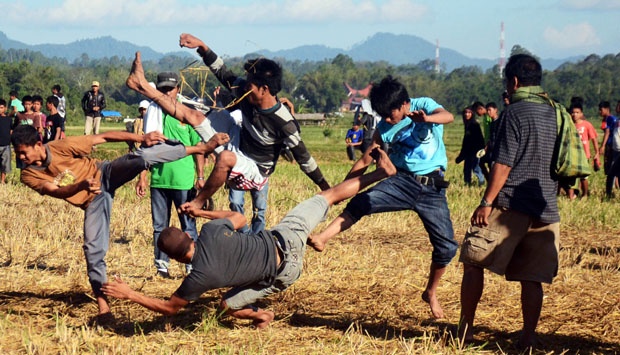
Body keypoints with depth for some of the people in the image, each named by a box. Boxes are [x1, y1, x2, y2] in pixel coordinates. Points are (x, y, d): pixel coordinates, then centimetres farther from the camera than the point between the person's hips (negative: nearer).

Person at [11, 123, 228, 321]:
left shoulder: (61, 147, -20)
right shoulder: (28, 176, -12)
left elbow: (103, 137, -17)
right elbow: (57, 191, -24)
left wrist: (141, 138, -23)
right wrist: (82, 185, -45)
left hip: (106, 175, -2)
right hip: (92, 199, 2)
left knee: (141, 158, -27)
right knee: (93, 248, -8)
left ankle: (203, 147, -24)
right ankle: (103, 307, 1)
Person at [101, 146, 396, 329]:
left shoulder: (200, 277, -21)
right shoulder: (212, 232, -13)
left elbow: (170, 307, -7)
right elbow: (239, 217, 9)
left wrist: (130, 294, -7)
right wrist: (200, 212, 15)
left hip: (281, 275, -3)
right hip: (285, 239, 3)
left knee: (228, 306, 10)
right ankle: (380, 172, 24)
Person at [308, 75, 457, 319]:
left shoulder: (425, 106, -5)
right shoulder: (384, 128, 4)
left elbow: (448, 116, -27)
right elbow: (365, 161, 11)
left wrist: (427, 118, -50)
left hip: (433, 188, -2)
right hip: (402, 181, 2)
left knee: (447, 247, -3)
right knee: (362, 202, -26)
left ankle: (431, 293, 19)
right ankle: (322, 238, -37)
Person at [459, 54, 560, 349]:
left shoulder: (515, 113, -9)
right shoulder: (555, 114, 12)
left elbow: (503, 164, -13)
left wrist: (487, 202, -11)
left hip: (510, 206, -6)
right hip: (546, 209, 6)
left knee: (474, 264, 3)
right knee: (532, 277, 7)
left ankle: (465, 328, 4)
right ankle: (528, 336, 3)